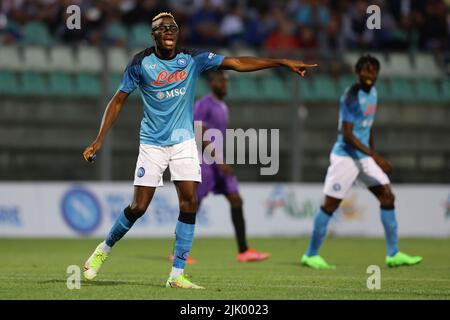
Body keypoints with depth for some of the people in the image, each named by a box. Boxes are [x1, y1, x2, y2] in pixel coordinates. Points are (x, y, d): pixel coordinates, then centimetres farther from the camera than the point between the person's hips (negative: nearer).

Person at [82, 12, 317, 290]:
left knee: (190, 204, -10)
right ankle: (104, 250, 22)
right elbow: (118, 101, 0)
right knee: (138, 207, -4)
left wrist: (283, 62, -15)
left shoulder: (193, 59, -3)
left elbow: (237, 63, -7)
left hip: (183, 142, 2)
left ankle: (177, 275, -3)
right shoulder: (141, 63, -7)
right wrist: (99, 140, -6)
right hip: (152, 143, -2)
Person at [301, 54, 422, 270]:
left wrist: (373, 153, 23)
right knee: (330, 204, -3)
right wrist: (375, 157, -27)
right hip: (345, 157, -8)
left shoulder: (372, 92, 8)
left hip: (365, 156, 8)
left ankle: (393, 255, 5)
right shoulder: (351, 97, -19)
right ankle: (311, 255, 8)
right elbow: (347, 135, -24)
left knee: (387, 197, 2)